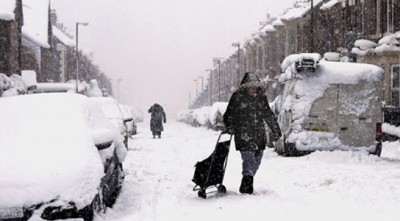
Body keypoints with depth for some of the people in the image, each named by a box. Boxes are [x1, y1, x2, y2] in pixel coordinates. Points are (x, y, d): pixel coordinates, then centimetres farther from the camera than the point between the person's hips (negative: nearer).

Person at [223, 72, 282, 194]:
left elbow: (268, 114, 20)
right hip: (243, 135, -5)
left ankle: (248, 184, 22)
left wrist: (276, 130, 22)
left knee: (257, 160, 8)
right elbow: (228, 115, 3)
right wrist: (230, 127, -12)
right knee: (248, 158, -16)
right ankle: (246, 185, -18)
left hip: (259, 135, 5)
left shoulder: (261, 96, 10)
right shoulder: (237, 97, -3)